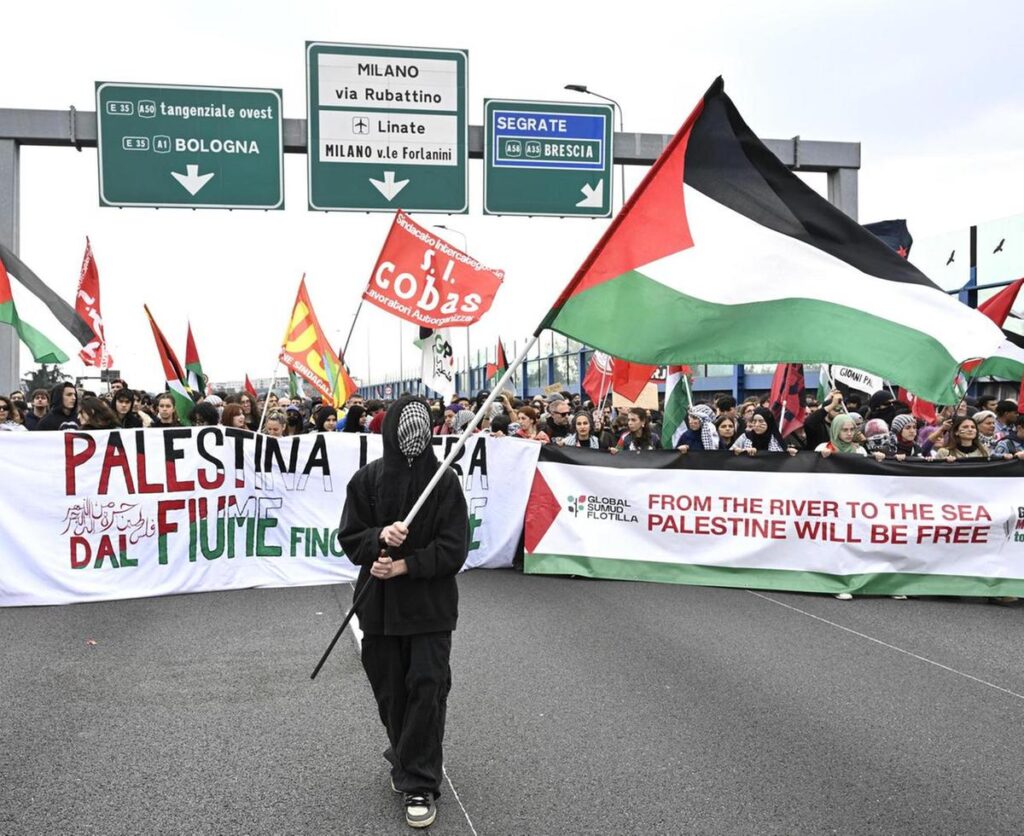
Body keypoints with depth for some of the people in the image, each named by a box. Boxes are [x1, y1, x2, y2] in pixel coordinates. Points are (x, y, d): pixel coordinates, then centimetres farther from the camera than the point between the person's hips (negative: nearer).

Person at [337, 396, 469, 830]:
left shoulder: (444, 480, -7)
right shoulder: (367, 479, -2)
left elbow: (453, 548, -10)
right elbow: (349, 536, 1)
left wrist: (404, 566, -18)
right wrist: (380, 536, -19)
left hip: (431, 604, -2)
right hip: (379, 603, 2)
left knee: (427, 688, -4)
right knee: (389, 689, 12)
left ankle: (420, 785, 7)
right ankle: (405, 759, 38)